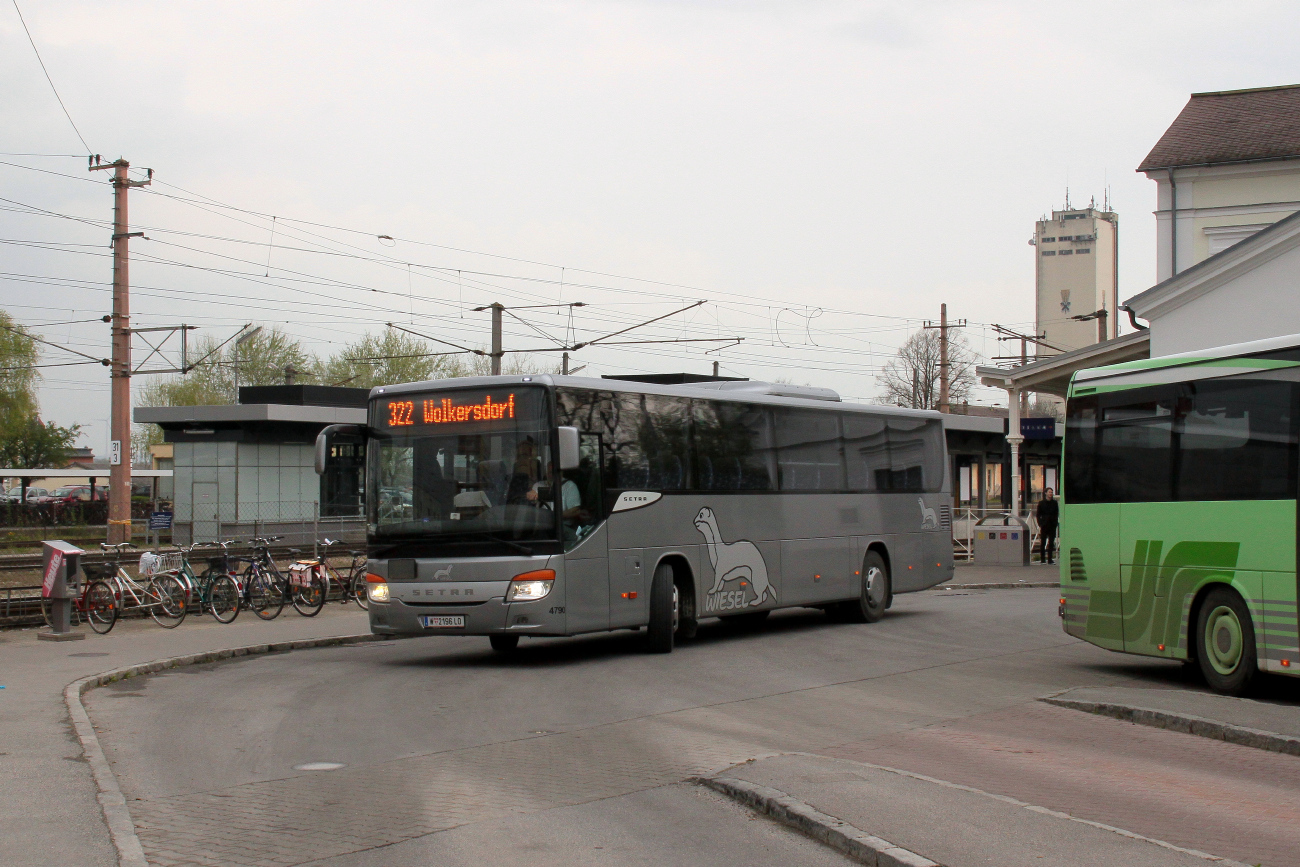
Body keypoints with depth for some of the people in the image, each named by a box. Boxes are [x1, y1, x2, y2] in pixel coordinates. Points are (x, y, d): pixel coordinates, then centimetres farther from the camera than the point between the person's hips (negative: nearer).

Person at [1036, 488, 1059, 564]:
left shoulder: (1054, 503, 8)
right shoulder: (1041, 503, 2)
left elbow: (1057, 514, 11)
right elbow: (1038, 515, 4)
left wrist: (1056, 523, 0)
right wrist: (1040, 524, -5)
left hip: (1052, 524, 2)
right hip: (1044, 525, -2)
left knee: (1051, 542, 2)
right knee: (1043, 542, 1)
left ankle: (1050, 559, 7)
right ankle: (1042, 559, 6)